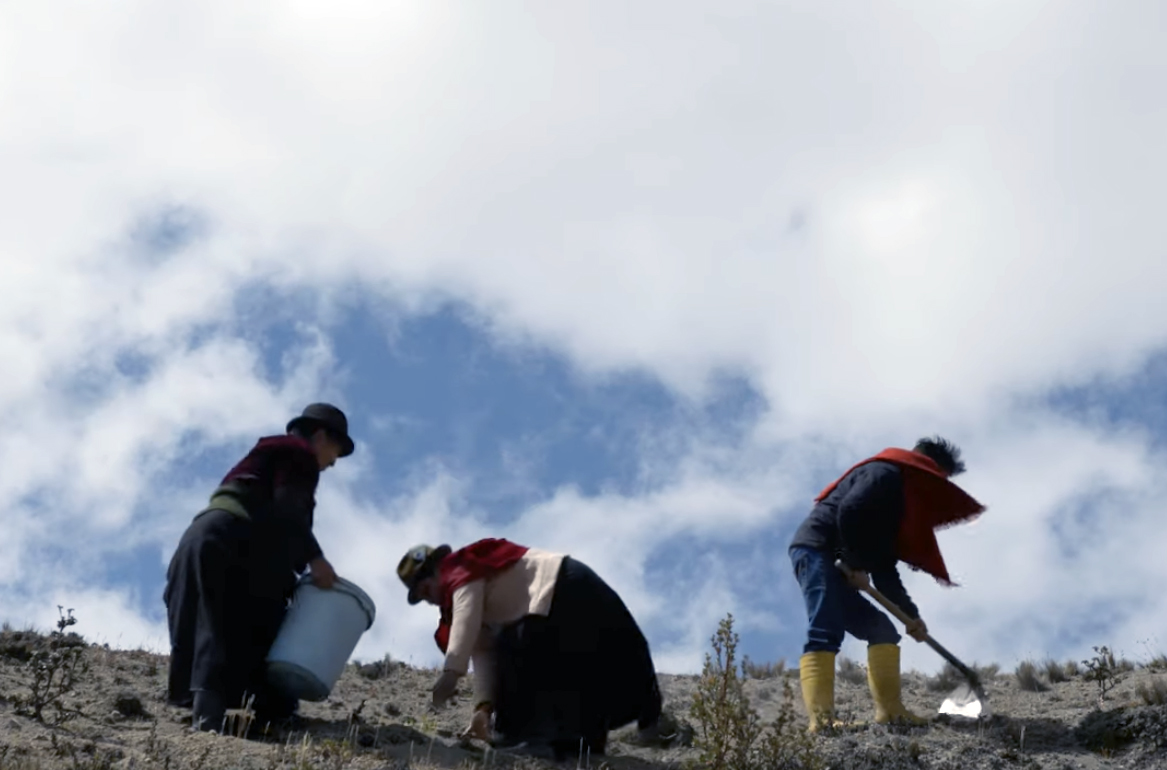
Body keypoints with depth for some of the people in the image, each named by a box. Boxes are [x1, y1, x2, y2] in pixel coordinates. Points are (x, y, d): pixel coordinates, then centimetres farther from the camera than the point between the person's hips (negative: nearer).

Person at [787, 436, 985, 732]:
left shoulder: (899, 497, 26)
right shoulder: (886, 474, -3)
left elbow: (885, 569, 23)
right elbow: (848, 512, -21)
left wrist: (910, 615, 15)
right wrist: (858, 566, -14)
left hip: (834, 563, 11)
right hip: (816, 550, -11)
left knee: (882, 630, 11)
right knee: (826, 634, -23)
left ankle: (889, 709, 7)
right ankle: (820, 718, -34)